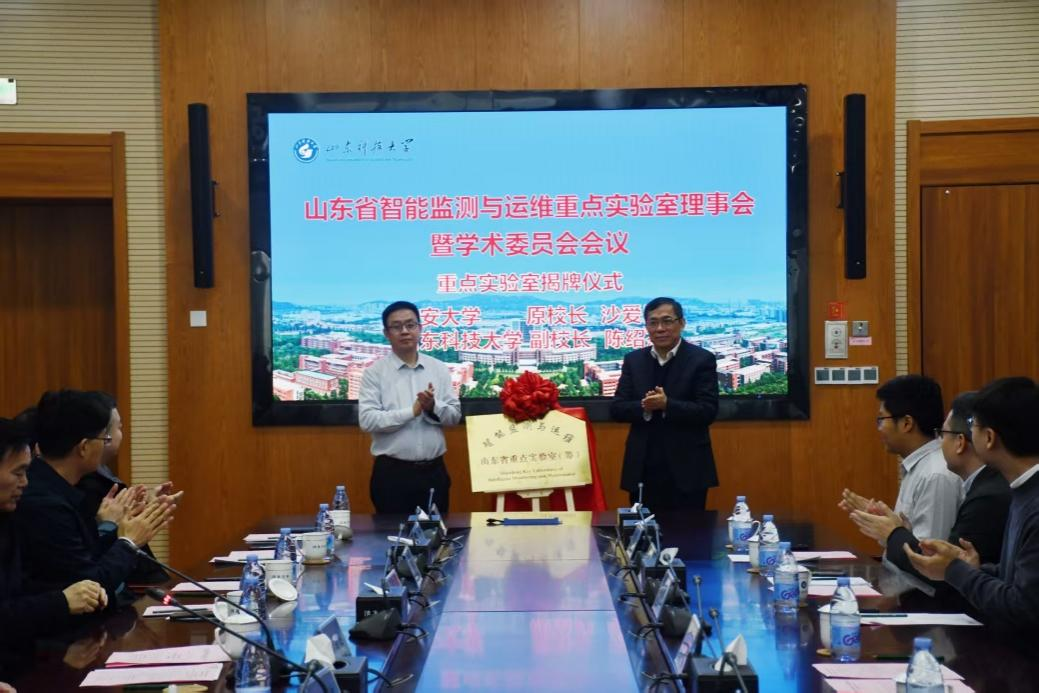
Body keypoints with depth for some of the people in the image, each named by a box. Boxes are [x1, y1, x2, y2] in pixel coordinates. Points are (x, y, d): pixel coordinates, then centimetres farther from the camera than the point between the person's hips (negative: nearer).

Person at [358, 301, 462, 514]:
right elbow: (367, 419, -13)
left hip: (433, 471, 3)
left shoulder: (439, 368, 7)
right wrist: (412, 411, -18)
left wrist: (433, 407, -16)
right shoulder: (375, 372, -3)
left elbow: (455, 414, 4)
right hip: (392, 472, -3)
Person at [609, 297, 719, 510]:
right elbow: (616, 408, 3)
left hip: (686, 468, -3)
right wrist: (644, 407, -17)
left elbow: (708, 411, -11)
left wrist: (667, 404, -23)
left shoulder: (702, 359, -3)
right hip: (643, 468, 3)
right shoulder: (633, 360, 9)